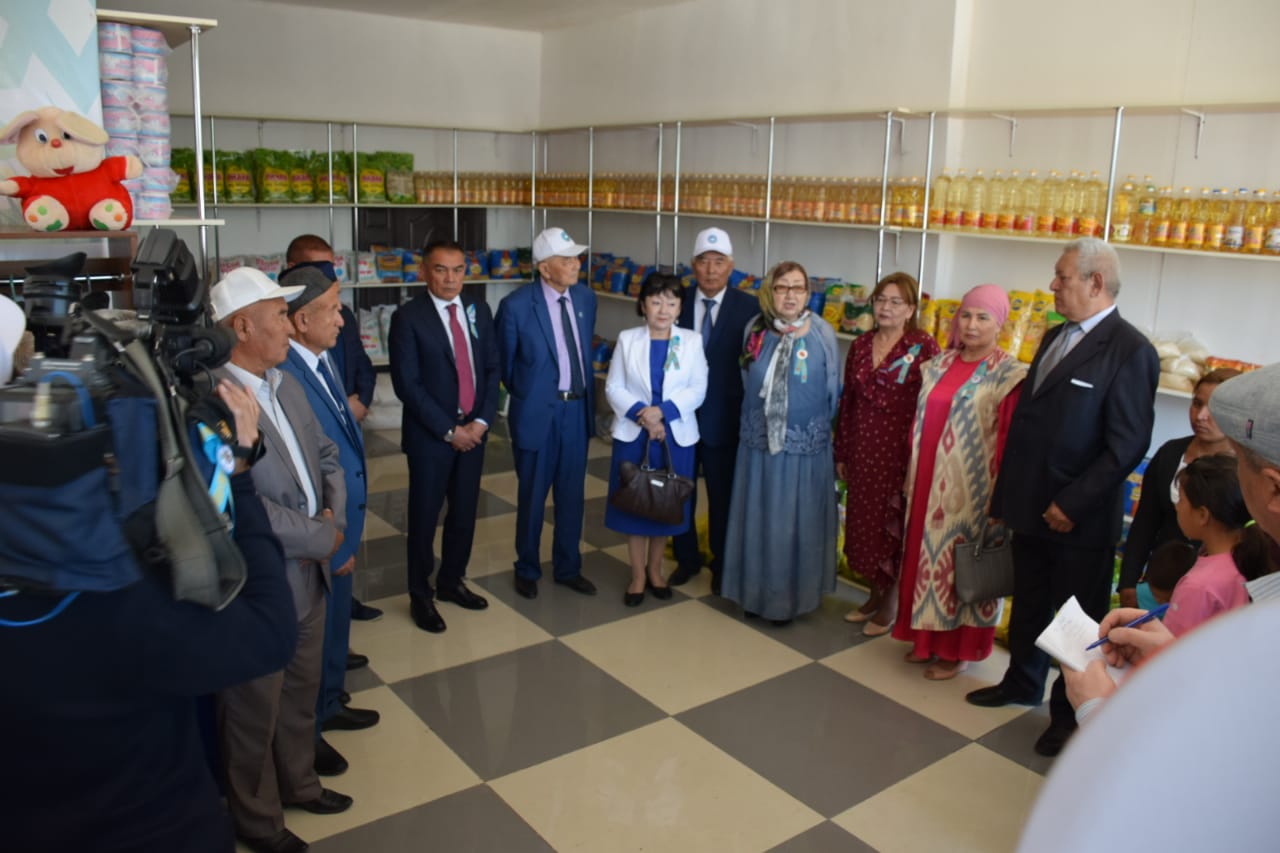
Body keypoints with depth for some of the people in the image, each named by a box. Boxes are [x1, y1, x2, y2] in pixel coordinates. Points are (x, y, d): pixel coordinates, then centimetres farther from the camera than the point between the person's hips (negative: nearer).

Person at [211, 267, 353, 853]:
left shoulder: (284, 383, 4)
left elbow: (326, 456, 11)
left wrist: (335, 516, -8)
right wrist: (320, 538, -16)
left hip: (308, 574, 8)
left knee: (301, 692, 26)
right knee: (255, 710, 15)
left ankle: (297, 783, 49)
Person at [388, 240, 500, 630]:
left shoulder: (478, 309, 5)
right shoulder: (408, 317, -10)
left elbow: (492, 368, 5)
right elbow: (407, 384, -14)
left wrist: (482, 420, -7)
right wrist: (449, 430, -15)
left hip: (473, 430, 5)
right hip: (429, 434, -4)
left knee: (465, 511, 14)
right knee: (425, 516, 6)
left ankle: (451, 581, 33)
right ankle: (420, 595, 22)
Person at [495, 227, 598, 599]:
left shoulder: (586, 298, 2)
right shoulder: (516, 305, -14)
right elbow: (505, 363, -1)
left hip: (577, 408, 4)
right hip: (537, 410, -4)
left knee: (572, 494, 14)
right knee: (532, 496, 10)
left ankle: (568, 568, 31)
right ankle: (527, 570, 30)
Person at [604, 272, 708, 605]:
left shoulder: (692, 341, 1)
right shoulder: (627, 339, 1)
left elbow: (698, 390, -5)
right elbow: (614, 387, -2)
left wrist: (662, 411, -18)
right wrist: (641, 413, -17)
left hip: (676, 435, 1)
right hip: (633, 434, 0)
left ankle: (654, 569, 30)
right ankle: (638, 575, 20)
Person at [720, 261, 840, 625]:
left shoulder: (822, 333, -8)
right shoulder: (755, 330, 0)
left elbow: (833, 391, 1)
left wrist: (817, 427, 7)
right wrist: (754, 422, 13)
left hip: (805, 446, -2)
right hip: (759, 442, 2)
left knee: (796, 524, 8)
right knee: (758, 520, 12)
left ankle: (792, 597, 24)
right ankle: (757, 592, 28)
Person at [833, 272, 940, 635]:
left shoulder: (923, 347, -8)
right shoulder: (860, 346, 8)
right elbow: (847, 401, 11)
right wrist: (840, 453, 11)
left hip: (899, 451, -5)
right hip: (862, 449, 5)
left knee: (893, 524, 5)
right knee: (863, 522, 12)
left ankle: (890, 603, 22)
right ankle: (875, 594, 31)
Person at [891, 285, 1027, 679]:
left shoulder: (1008, 375, -9)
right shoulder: (939, 365, 8)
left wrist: (1001, 496, -15)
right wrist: (913, 476, 11)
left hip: (970, 488, -6)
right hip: (929, 482, 6)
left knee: (963, 562, 5)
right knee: (928, 555, 14)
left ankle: (958, 649, 20)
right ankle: (928, 637, 30)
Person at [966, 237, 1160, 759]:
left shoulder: (1129, 350, -17)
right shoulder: (1056, 336, 9)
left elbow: (1128, 445, -19)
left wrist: (1072, 504, -18)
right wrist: (1007, 491, 11)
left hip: (1080, 518, -7)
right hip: (1031, 505, 7)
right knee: (1028, 603, 22)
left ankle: (1068, 713, 28)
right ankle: (1023, 682, 42)